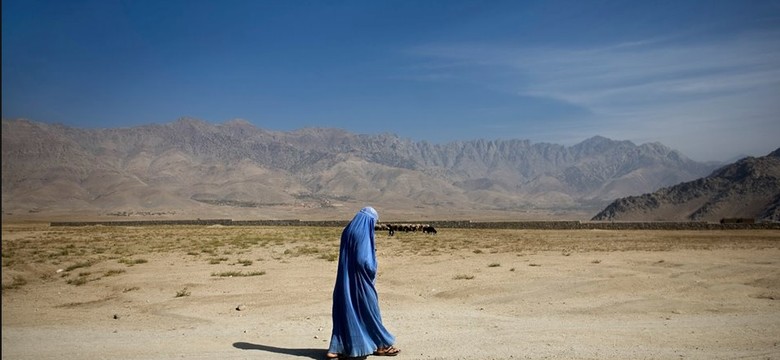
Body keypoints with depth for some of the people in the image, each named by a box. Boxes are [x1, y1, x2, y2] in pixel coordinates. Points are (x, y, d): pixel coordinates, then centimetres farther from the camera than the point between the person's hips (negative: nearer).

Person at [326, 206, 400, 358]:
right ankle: (380, 345, 19)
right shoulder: (363, 235, -17)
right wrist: (373, 272, -5)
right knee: (368, 311, 5)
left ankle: (336, 348, 9)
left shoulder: (347, 232, 8)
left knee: (344, 311, 11)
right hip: (360, 282, -7)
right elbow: (363, 261, -24)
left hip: (345, 281, 7)